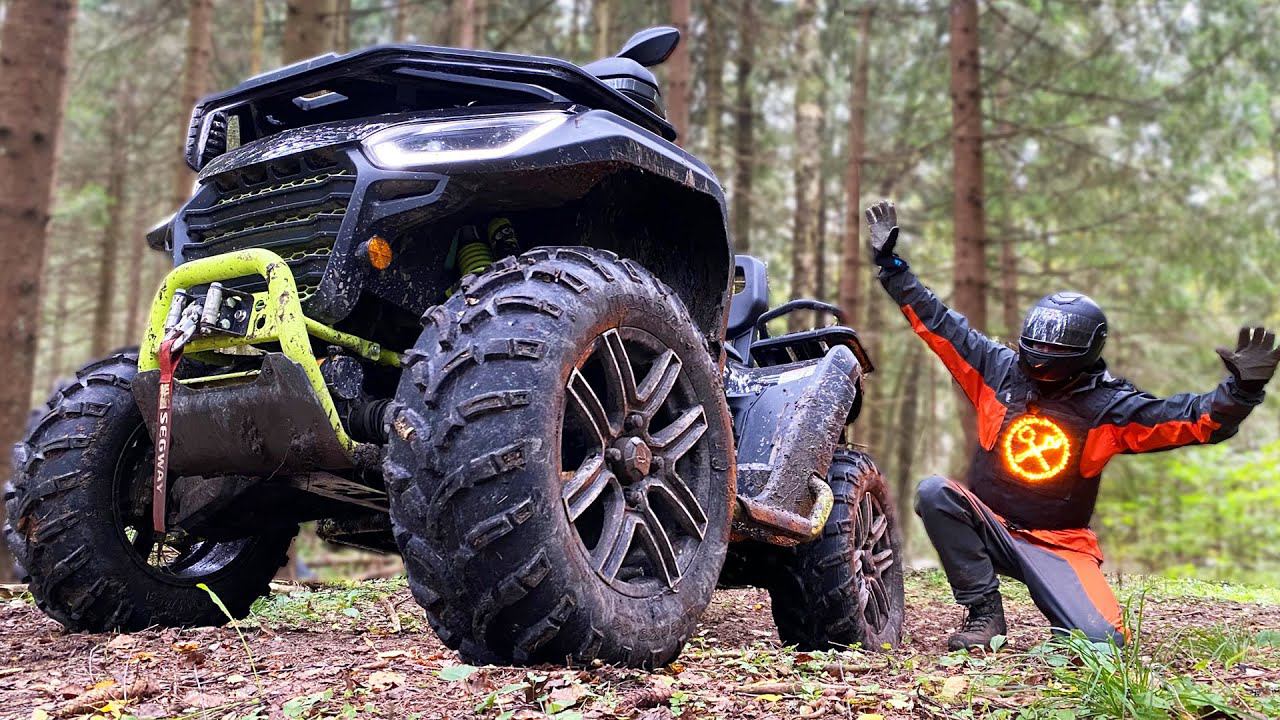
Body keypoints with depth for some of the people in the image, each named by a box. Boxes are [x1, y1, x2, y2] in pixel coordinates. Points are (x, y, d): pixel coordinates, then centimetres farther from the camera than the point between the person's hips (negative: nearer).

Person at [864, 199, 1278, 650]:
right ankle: (984, 614, -16)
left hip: (1060, 544, -2)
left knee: (1101, 640, -23)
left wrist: (1241, 390, -32)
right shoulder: (998, 369, -1)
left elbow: (1199, 420, -12)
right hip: (987, 526, 2)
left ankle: (1071, 607, 18)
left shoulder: (1109, 407, -6)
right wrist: (890, 263, 1)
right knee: (934, 492, -29)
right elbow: (937, 323, 3)